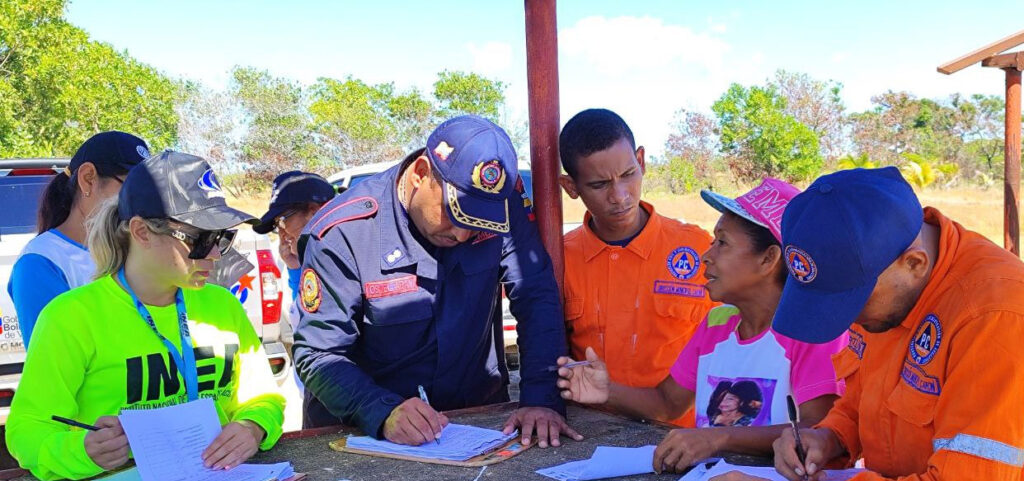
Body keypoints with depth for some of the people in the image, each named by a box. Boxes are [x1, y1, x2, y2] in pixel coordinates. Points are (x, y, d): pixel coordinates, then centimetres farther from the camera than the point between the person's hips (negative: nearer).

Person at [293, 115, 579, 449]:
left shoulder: (501, 203, -8)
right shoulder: (342, 233, -15)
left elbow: (537, 297, -8)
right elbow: (319, 354, -14)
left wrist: (543, 399, -20)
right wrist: (384, 414, -30)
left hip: (480, 416, 1)